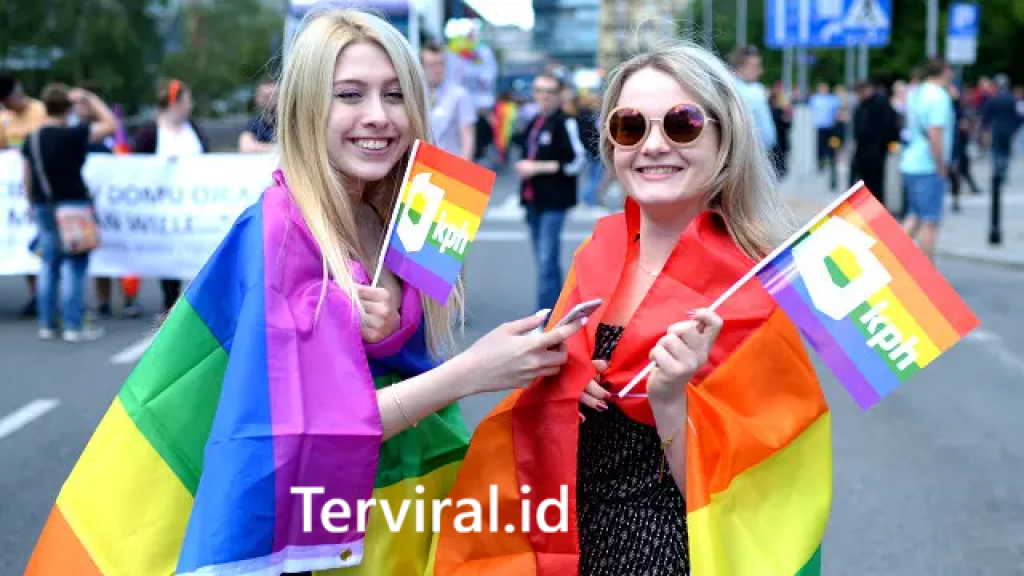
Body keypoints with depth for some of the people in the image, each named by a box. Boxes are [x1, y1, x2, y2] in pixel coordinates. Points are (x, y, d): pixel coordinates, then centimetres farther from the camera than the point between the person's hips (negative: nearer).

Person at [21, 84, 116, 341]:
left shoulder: (32, 139, 5)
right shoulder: (72, 135, -15)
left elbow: (28, 177, 11)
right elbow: (111, 125, -14)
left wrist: (33, 205, 23)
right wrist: (90, 98, -5)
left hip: (44, 207, 7)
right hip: (72, 205, -6)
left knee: (49, 266, 13)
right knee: (74, 268, -1)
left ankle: (46, 324, 15)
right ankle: (73, 327, -2)